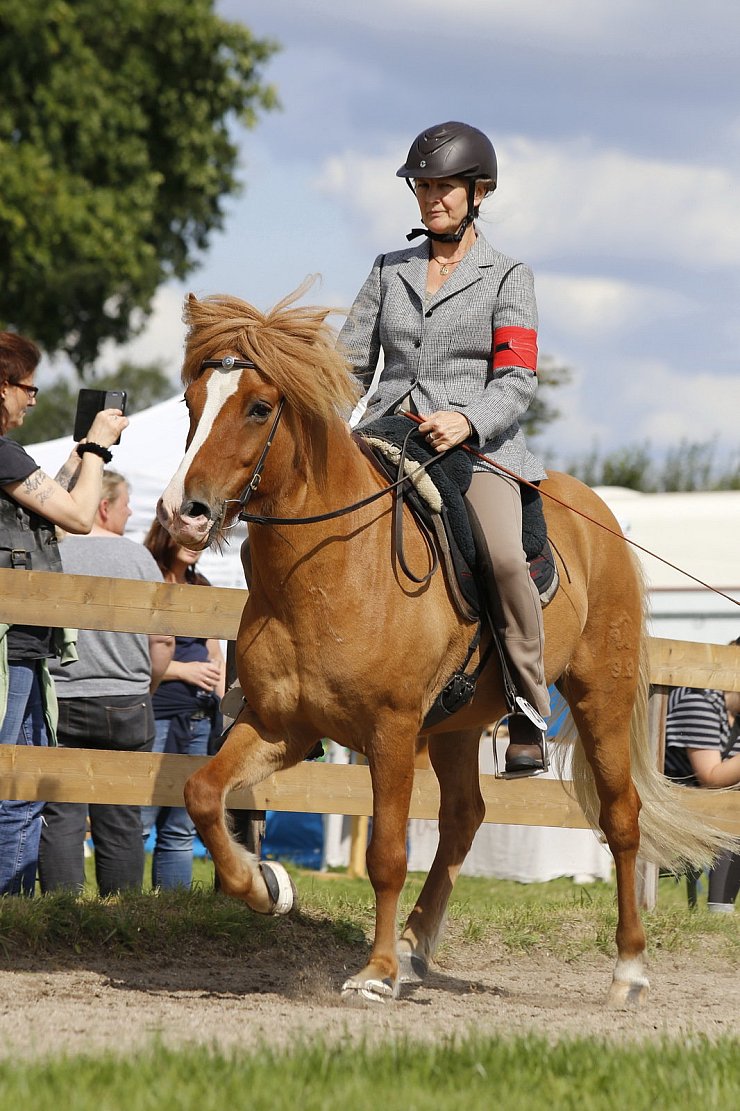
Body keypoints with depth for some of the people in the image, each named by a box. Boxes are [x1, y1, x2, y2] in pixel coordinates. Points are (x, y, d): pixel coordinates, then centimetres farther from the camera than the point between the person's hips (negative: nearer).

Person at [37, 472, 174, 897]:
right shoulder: (137, 556, -1)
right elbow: (163, 640, 0)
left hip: (58, 704, 0)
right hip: (125, 709, 0)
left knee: (61, 818, 0)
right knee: (121, 823, 6)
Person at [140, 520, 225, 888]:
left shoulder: (201, 589, 18)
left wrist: (222, 706, 14)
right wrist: (183, 670, -11)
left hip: (198, 721, 7)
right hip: (154, 716, -7)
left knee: (181, 831, 7)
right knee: (137, 825, -11)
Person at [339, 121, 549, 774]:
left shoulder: (508, 277, 5)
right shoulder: (390, 272, 17)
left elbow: (517, 382, -4)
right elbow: (351, 361, 17)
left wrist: (467, 421, -24)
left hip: (477, 444, -4)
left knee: (502, 556, -32)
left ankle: (530, 710, -17)